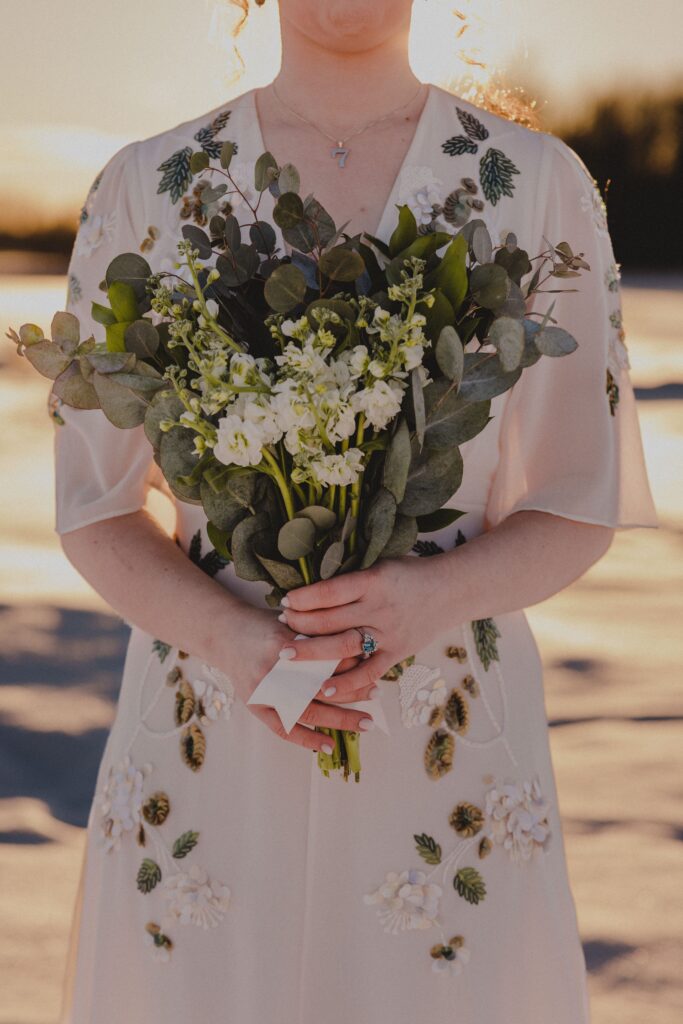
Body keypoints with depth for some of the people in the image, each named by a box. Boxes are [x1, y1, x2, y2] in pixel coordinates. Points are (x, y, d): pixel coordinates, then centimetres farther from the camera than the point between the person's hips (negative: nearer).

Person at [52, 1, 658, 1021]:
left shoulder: (543, 187, -1)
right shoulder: (144, 191, 0)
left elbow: (582, 508, 2)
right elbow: (96, 508, 3)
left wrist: (430, 597, -20)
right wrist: (234, 644, -18)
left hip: (443, 753, 0)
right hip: (209, 748, 1)